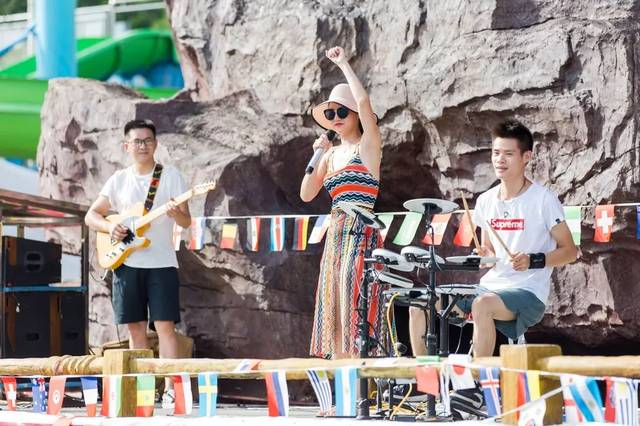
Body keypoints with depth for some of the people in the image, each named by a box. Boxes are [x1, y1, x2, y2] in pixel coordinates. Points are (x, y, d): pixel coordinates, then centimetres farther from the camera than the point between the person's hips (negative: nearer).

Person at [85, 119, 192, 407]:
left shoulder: (171, 176, 2)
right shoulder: (119, 180, 10)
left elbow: (187, 222, -1)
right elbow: (91, 216, 13)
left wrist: (176, 214, -24)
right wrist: (110, 227, -8)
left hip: (161, 263, -3)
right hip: (127, 263, 3)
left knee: (165, 326, -10)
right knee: (136, 329, 4)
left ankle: (170, 390, -13)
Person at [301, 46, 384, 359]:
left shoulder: (368, 146, -2)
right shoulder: (332, 154, 17)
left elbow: (364, 103, -19)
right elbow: (306, 195, 12)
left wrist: (344, 64, -11)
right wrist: (317, 156, 2)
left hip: (361, 233, -7)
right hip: (336, 234, 7)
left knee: (354, 308, -13)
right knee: (335, 310, 5)